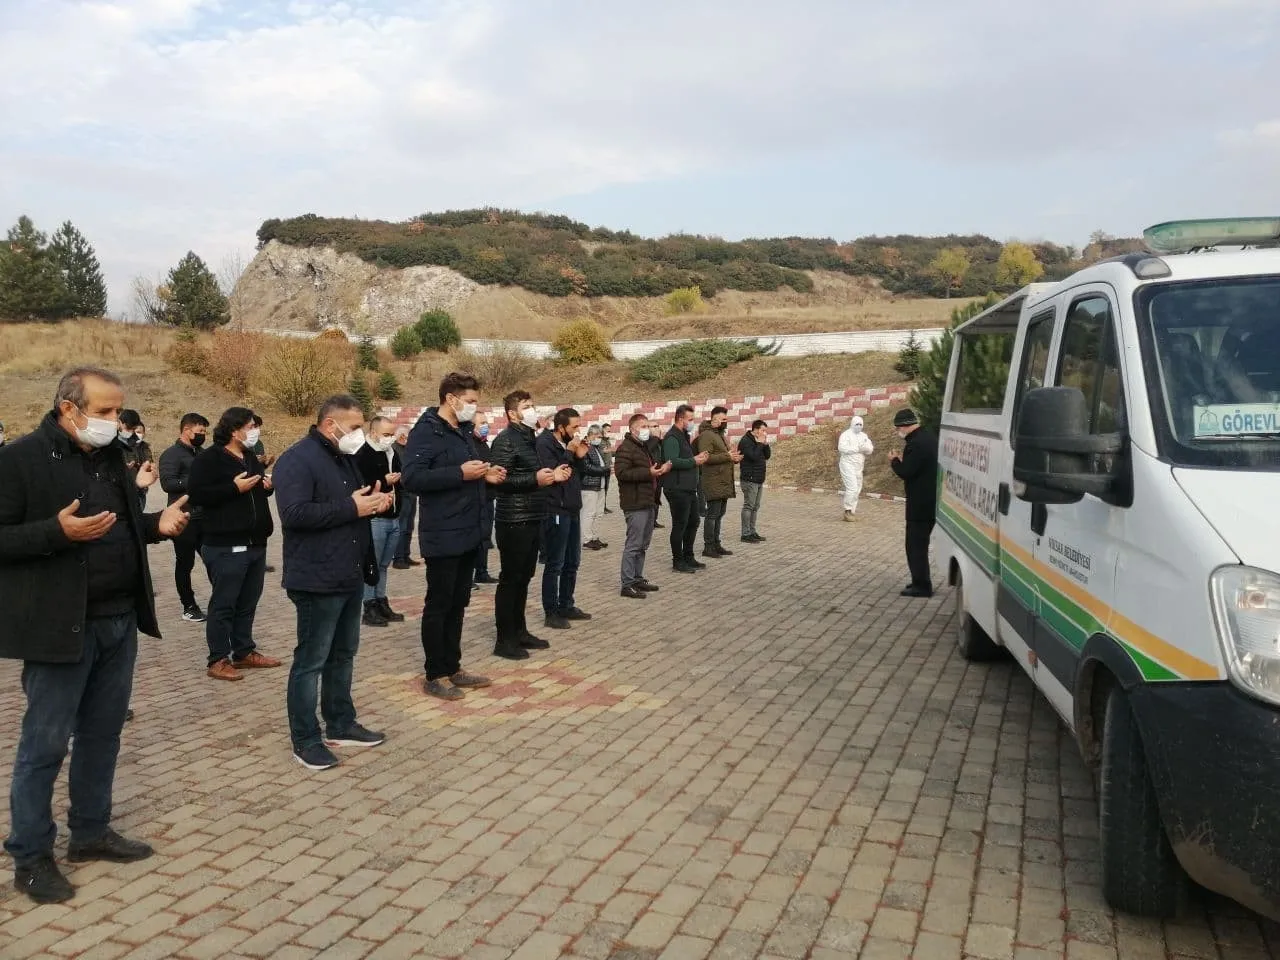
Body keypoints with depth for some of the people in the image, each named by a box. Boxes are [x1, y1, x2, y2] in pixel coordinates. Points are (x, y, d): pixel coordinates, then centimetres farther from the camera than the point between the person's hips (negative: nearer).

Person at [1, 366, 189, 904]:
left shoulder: (111, 456, 10)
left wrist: (157, 524, 1)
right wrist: (59, 531, -27)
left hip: (119, 620, 7)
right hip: (61, 625, -7)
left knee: (103, 733, 16)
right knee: (44, 744, 4)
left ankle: (91, 831, 32)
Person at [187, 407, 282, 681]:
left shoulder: (250, 456, 16)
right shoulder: (209, 458, -9)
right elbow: (196, 494, -20)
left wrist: (267, 485, 6)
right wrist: (234, 488, -22)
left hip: (255, 543, 8)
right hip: (226, 546, -8)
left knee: (248, 603, 14)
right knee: (223, 604, -2)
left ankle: (244, 652, 24)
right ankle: (217, 660, 6)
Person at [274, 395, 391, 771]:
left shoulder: (344, 457, 15)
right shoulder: (297, 460, -15)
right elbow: (294, 514, -27)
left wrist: (373, 501, 5)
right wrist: (351, 508, -23)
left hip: (350, 576, 10)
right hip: (319, 580, -10)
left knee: (343, 654, 17)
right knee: (311, 660, 0)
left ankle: (341, 725, 30)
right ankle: (305, 739, 10)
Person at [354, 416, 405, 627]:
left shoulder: (394, 453, 14)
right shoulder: (363, 456, -11)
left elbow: (403, 478, 27)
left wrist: (399, 479, 4)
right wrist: (384, 482, -19)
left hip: (394, 519, 8)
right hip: (374, 519, -8)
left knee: (383, 565, 15)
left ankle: (382, 604, 22)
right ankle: (370, 609, 4)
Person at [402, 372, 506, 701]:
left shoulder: (464, 431, 15)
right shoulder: (426, 431, -13)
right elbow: (411, 478, -23)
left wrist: (485, 477, 4)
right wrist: (460, 473, -25)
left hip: (468, 533, 9)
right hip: (443, 535, -9)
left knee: (458, 603, 15)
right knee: (438, 605, 1)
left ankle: (453, 667, 25)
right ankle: (435, 675, 12)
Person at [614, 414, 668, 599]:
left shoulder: (651, 446, 18)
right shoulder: (626, 448, -11)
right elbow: (622, 472, -22)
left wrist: (663, 468, 8)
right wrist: (648, 473, -23)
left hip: (650, 501, 9)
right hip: (635, 503, -9)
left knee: (643, 544, 15)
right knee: (634, 544, -8)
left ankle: (638, 578, 24)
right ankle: (627, 584, -4)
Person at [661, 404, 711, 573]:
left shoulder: (684, 436, 18)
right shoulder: (672, 438, -15)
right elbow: (672, 461, -27)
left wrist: (698, 459, 7)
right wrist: (694, 461, -19)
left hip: (688, 489, 10)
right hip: (677, 489, -10)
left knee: (693, 522, 16)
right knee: (679, 525, -2)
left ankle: (688, 557, 27)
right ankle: (678, 562, 7)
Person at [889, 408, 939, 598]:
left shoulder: (916, 444, -20)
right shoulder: (929, 438, 12)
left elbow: (905, 472, -21)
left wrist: (895, 461, -4)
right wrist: (903, 461, 14)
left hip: (920, 504, -10)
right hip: (931, 501, 10)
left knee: (915, 545, -3)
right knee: (920, 543, 18)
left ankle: (922, 585, -1)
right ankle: (921, 581, 24)